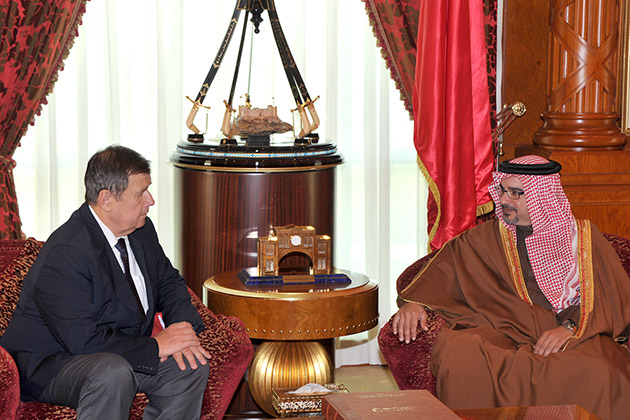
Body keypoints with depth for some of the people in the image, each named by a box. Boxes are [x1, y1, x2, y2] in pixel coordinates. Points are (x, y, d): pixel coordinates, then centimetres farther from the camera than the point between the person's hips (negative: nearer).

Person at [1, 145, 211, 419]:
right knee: (112, 373, -38)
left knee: (192, 364, -10)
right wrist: (155, 346, -26)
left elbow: (169, 282, 14)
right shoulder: (64, 254, -27)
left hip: (122, 351, 8)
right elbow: (82, 339, -31)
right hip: (51, 365, -8)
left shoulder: (141, 230, 1)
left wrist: (183, 327, -9)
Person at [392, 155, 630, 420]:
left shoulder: (582, 236, 12)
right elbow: (445, 264, 13)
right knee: (459, 362, -33)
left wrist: (570, 328, -13)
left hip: (573, 336, -1)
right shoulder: (490, 237, 17)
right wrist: (416, 301, -8)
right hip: (504, 333, 1)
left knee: (598, 376, -37)